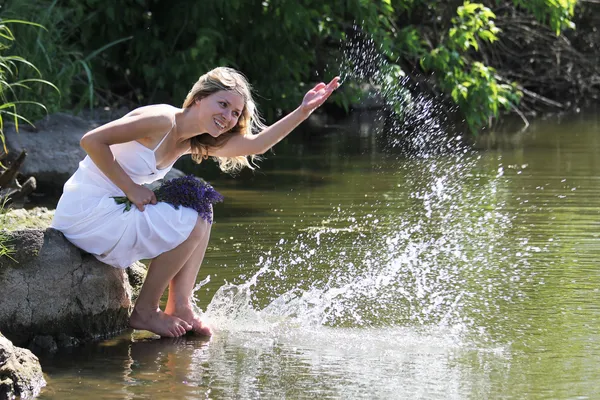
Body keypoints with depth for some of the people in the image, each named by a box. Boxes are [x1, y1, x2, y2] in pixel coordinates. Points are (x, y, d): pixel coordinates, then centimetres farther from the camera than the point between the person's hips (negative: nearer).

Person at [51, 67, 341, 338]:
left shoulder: (189, 143, 10)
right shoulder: (162, 120, -19)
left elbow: (257, 144, 11)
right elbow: (91, 141, -24)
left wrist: (303, 111, 4)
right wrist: (131, 189, -20)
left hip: (110, 209, 10)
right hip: (85, 212, -10)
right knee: (191, 225, -13)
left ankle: (179, 307, 5)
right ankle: (144, 313, -2)